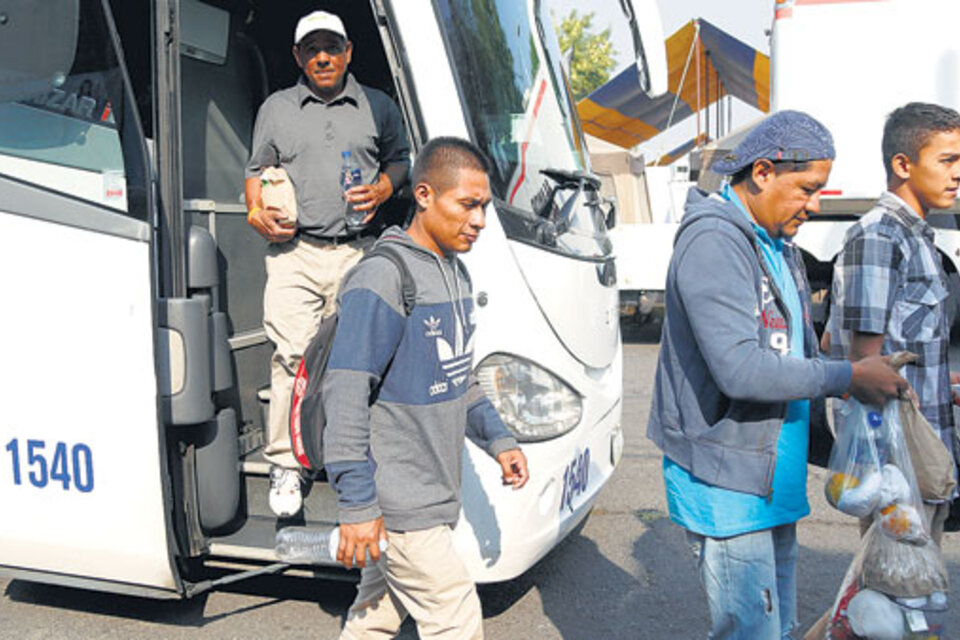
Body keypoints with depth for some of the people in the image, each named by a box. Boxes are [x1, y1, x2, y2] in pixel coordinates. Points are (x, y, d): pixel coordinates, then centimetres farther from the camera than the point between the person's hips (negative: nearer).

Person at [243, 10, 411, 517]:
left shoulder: (378, 107, 16)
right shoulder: (276, 109, 18)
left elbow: (401, 160, 21)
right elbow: (256, 170, 20)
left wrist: (382, 190, -1)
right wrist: (257, 211, 0)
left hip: (358, 252, 0)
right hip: (293, 251, 0)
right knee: (291, 355, -10)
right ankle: (284, 464, -1)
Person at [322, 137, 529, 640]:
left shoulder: (454, 274, 11)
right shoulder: (382, 279, -19)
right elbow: (345, 392, -21)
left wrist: (497, 439, 14)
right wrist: (357, 504, -21)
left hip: (434, 494, 9)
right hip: (397, 503, -8)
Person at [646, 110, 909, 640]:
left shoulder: (776, 244, 14)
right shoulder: (714, 241, -18)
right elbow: (739, 369, -27)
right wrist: (846, 379, -18)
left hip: (772, 478, 10)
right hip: (726, 482, -10)